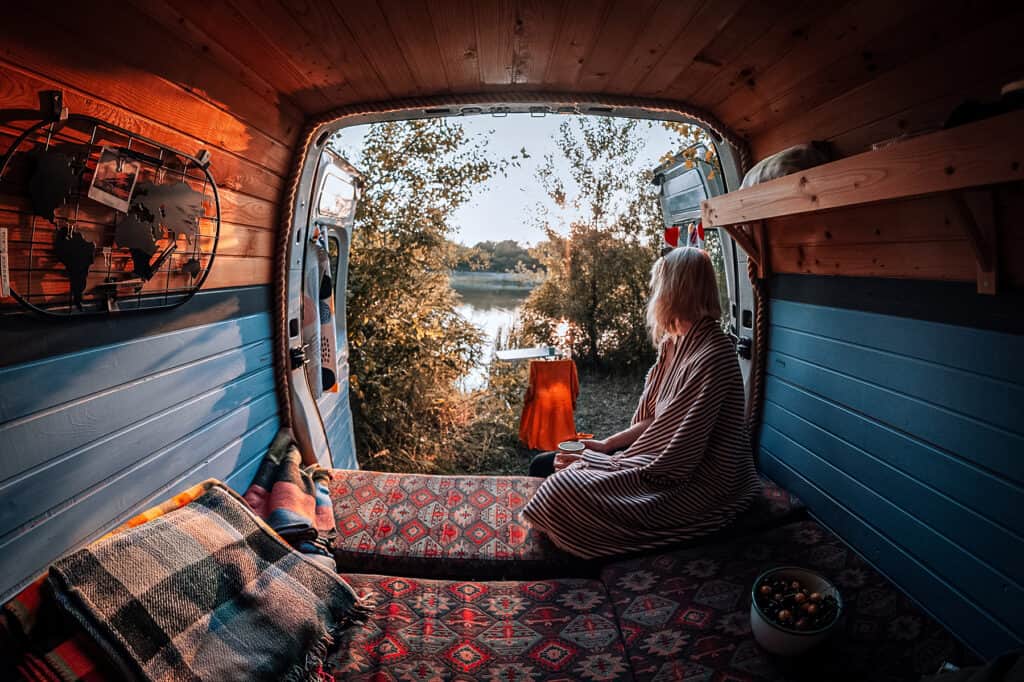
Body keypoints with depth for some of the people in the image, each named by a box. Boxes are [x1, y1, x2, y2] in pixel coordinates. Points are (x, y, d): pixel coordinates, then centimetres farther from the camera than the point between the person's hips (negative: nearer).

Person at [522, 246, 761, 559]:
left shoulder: (711, 357, -25)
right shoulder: (676, 342, 6)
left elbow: (672, 462, -24)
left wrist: (593, 463, -17)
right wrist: (606, 445, 1)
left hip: (690, 484, -9)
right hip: (658, 458, 9)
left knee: (563, 491, -24)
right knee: (544, 465, 2)